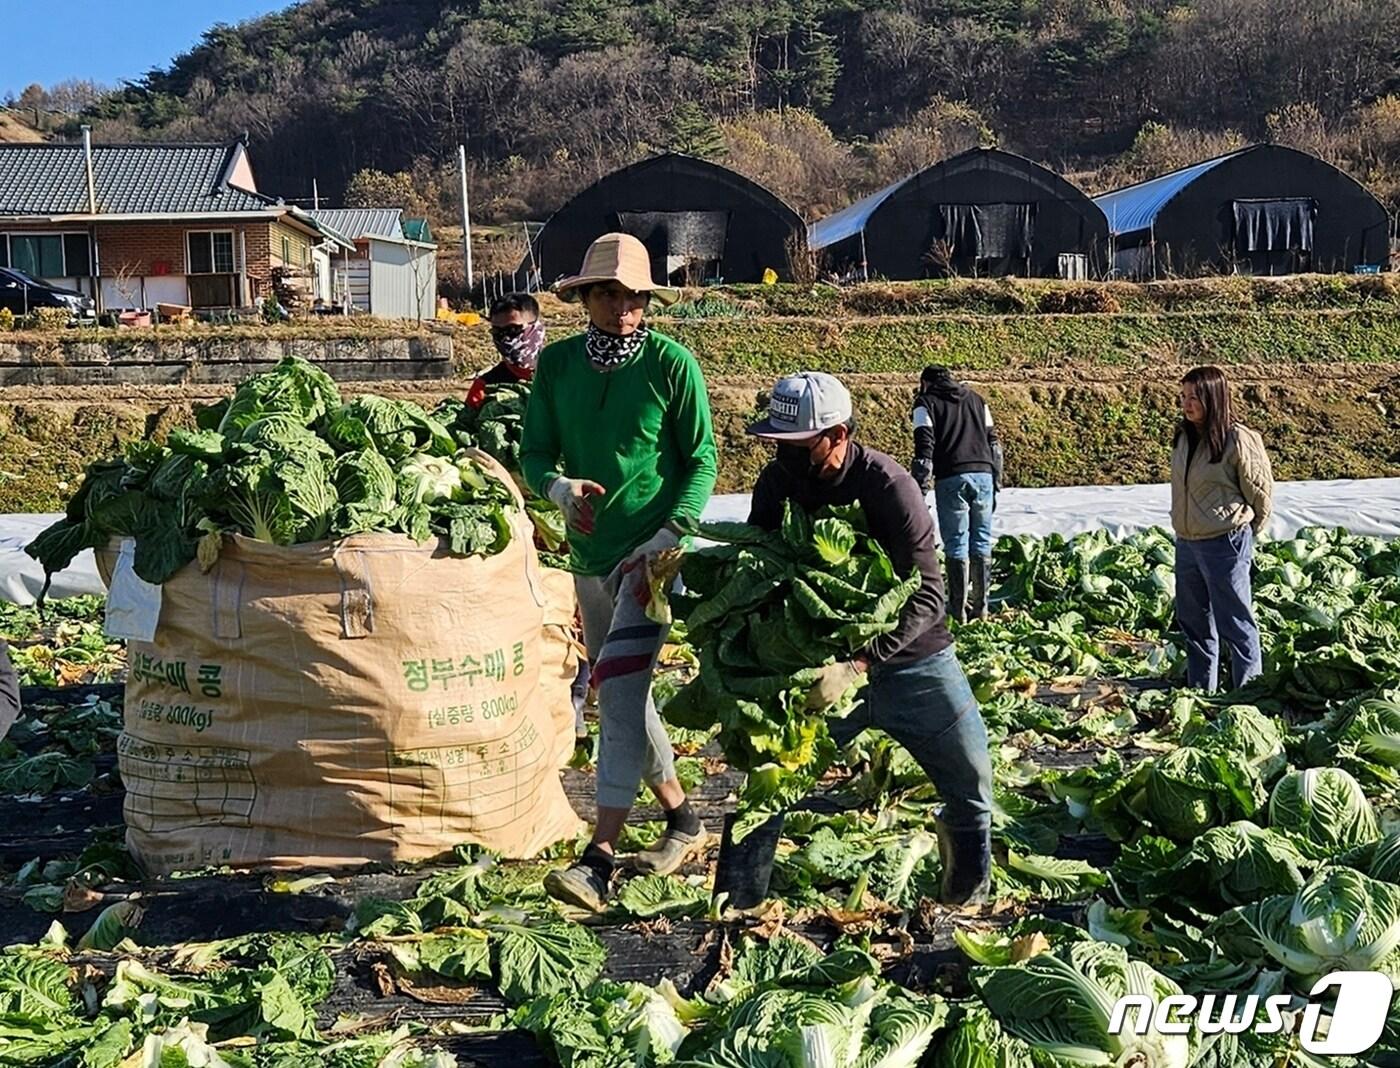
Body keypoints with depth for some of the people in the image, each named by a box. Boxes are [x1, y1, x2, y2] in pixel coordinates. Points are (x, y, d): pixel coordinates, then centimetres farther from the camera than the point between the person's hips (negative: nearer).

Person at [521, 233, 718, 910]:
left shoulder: (671, 363, -8)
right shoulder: (557, 363, 3)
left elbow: (701, 460, -5)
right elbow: (533, 452, 5)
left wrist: (668, 535, -18)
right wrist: (558, 486, -18)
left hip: (654, 549, -6)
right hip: (589, 551, 6)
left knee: (619, 685, -17)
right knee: (623, 696, 14)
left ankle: (600, 857, -14)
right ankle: (683, 820, 31)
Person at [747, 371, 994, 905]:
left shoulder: (887, 485, -25)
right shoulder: (777, 483, -11)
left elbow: (926, 597, -28)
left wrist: (856, 665, -39)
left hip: (910, 657, -3)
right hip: (826, 658, 3)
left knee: (970, 783, 5)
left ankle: (967, 898, 35)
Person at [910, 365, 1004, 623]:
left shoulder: (926, 402, 7)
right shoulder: (976, 399, 22)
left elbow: (924, 448, -4)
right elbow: (994, 442, 18)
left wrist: (920, 489, -3)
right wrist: (996, 482, 21)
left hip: (951, 478, -4)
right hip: (984, 474, 4)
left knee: (956, 544, 1)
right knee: (982, 543, 10)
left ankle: (958, 609, 3)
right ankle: (980, 606, 14)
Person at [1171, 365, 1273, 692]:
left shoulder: (1239, 440, -16)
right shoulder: (1184, 437, 5)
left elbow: (1261, 493, -6)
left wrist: (1244, 534, 5)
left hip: (1225, 545, -8)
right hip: (1186, 543, 8)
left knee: (1235, 624, 1)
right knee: (1193, 622, 17)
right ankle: (1200, 692, 31)